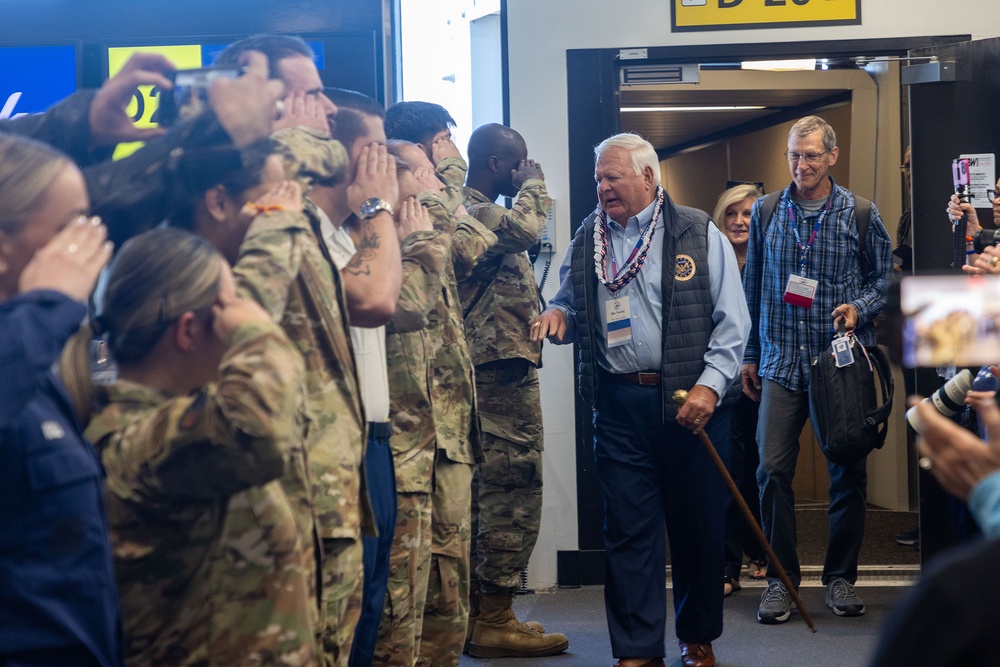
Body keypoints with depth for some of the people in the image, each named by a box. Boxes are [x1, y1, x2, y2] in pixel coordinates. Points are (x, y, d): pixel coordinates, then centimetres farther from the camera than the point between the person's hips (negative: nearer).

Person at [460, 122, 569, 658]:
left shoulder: (473, 210, 21)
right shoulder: (473, 211, -12)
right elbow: (524, 229, -27)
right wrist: (532, 184, -11)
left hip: (495, 369, 11)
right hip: (502, 371, -11)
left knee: (487, 491, 13)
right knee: (513, 493, -8)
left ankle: (478, 611, 18)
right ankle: (495, 620, -6)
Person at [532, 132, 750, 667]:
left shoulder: (699, 235, 0)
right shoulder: (587, 240, 11)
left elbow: (732, 321, -2)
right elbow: (571, 306, 23)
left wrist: (710, 385, -14)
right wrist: (557, 315, -2)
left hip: (691, 402, -2)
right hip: (619, 403, 3)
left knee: (697, 524, 6)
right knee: (628, 528, 1)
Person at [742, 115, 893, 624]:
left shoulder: (860, 215, 2)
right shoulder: (766, 214, 7)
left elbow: (885, 277, 9)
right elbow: (751, 287, 12)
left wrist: (859, 308, -11)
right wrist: (748, 355, 11)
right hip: (781, 360, 1)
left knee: (848, 472, 3)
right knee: (773, 468, -6)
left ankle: (841, 577, 16)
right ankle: (781, 579, 4)